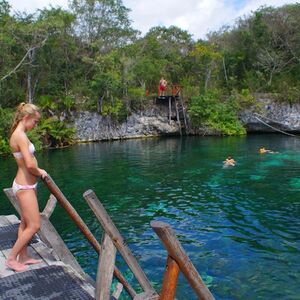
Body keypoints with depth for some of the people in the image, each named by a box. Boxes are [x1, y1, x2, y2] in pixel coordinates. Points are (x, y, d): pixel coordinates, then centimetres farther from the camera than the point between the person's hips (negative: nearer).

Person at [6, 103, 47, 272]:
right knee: (34, 226, -2)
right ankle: (12, 258, 12)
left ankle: (23, 257, 30)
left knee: (25, 224, 17)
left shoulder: (18, 134, 11)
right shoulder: (20, 136, -20)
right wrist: (40, 172, -8)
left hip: (27, 185, 10)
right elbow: (30, 164, -26)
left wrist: (38, 172, 0)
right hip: (25, 187, -10)